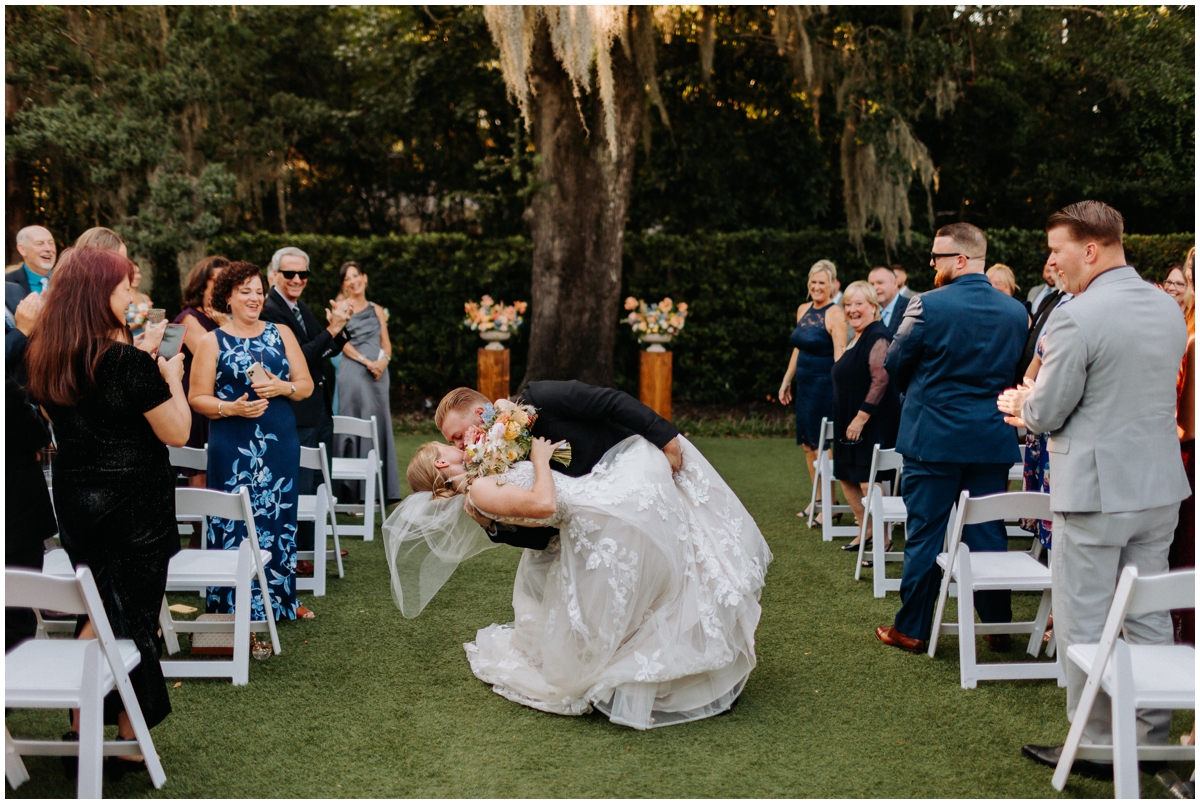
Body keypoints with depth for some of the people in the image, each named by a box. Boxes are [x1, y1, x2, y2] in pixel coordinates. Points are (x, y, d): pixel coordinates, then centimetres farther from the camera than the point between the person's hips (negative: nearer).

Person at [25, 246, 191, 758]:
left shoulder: (45, 359, 1)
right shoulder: (128, 361, -20)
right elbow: (177, 433, -15)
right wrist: (172, 379, 1)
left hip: (74, 499, 6)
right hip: (134, 504, -6)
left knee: (98, 610, 19)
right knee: (133, 615, 7)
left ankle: (82, 727, 23)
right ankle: (129, 736, 18)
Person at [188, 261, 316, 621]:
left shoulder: (281, 334, 9)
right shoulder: (213, 342, 1)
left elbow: (306, 384, 9)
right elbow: (197, 398, -1)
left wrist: (281, 387, -11)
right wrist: (232, 407, -18)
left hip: (280, 443, 3)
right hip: (232, 447, -3)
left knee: (278, 518, 8)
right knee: (234, 523, -3)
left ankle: (280, 599, 21)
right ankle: (232, 607, 8)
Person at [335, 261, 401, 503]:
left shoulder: (377, 310, 18)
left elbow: (386, 343, 14)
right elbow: (341, 341, -5)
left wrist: (384, 360, -7)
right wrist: (366, 361, -15)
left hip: (378, 374, 5)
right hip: (353, 373, -4)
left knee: (378, 424, 4)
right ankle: (352, 488, -4)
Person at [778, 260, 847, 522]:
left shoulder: (835, 314, -12)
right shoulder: (803, 310, 11)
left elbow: (840, 355, -18)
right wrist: (786, 380, 22)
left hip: (824, 384, -8)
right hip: (805, 384, 8)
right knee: (807, 444, 11)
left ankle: (829, 505, 7)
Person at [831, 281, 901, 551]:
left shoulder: (877, 337, -15)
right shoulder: (857, 338, 16)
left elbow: (880, 381, -23)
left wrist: (861, 418, -23)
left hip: (872, 424, -10)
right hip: (850, 423, 10)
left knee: (868, 482, -9)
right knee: (846, 477, 14)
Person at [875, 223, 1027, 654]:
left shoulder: (928, 306, -13)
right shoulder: (1016, 311, 2)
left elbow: (895, 365, -2)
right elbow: (1016, 370, 12)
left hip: (933, 439, -4)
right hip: (993, 440, 4)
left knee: (925, 534, 4)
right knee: (989, 535, 12)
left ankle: (912, 628, 14)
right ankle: (999, 627, 20)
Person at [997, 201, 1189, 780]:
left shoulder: (1075, 318, -19)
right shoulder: (1169, 308, 7)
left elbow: (1047, 413, -14)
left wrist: (1022, 406, 10)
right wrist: (1034, 410, 18)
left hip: (1096, 489, -8)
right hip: (1159, 485, 8)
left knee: (1084, 624, 4)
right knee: (1148, 618, 16)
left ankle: (1097, 746, 13)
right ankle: (1152, 738, 26)